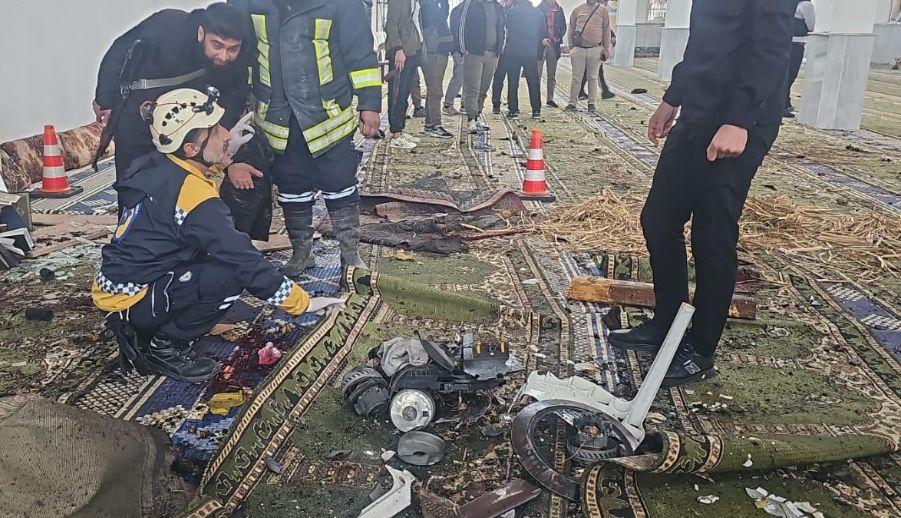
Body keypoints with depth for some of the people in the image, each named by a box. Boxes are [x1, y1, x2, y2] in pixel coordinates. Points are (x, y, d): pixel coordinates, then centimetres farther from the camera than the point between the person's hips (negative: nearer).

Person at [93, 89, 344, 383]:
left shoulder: (156, 166, 0)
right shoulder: (195, 196, -25)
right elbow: (246, 262, -23)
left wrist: (224, 153, 13)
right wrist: (303, 302, -15)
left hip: (112, 285, 9)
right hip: (130, 299, -9)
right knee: (231, 273, -20)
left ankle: (138, 332, 16)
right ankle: (164, 349, -2)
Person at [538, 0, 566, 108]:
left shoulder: (559, 10, 9)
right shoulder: (539, 9, 0)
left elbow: (563, 27, 13)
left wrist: (558, 37, -3)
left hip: (554, 45, 3)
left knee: (552, 75, 6)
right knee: (537, 73, -5)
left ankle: (550, 98, 12)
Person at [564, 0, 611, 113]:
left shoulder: (603, 10, 4)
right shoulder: (577, 10, 6)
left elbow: (606, 30, 5)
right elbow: (571, 29, 10)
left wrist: (606, 48, 1)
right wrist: (571, 46, 5)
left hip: (595, 49, 0)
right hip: (579, 49, 0)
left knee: (593, 77, 7)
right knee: (576, 77, 2)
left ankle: (591, 103, 14)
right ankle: (572, 102, 7)